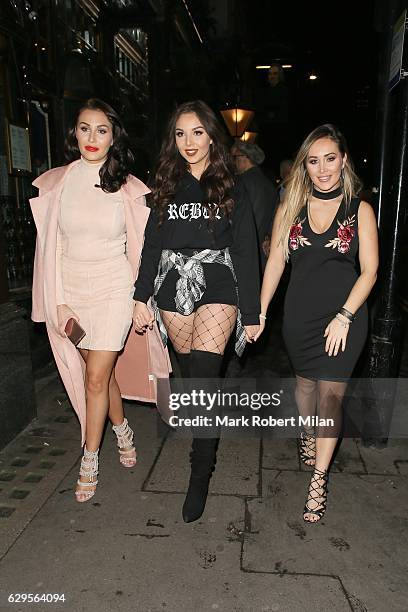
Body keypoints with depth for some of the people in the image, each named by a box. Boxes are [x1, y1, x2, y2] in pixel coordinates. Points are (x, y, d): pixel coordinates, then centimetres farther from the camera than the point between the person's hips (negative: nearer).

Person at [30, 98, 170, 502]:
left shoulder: (128, 188, -3)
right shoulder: (56, 183, 0)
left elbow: (140, 248, 1)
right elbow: (52, 246, 0)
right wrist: (59, 303, -4)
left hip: (113, 291, -2)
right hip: (70, 291, 3)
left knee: (96, 378, -2)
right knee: (100, 372, 15)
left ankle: (89, 462, 18)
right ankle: (123, 431, 41)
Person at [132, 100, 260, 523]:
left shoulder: (230, 191, 2)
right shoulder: (165, 187, 11)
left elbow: (246, 255, 0)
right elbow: (151, 246, 10)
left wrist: (251, 313, -3)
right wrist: (141, 299, 4)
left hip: (217, 291, -3)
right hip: (173, 291, 4)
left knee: (203, 380, -11)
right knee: (189, 375, 11)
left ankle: (200, 476, 4)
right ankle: (206, 434, 35)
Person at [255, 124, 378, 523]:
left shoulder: (360, 211, -1)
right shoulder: (291, 209, 4)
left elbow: (369, 270, -4)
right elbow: (275, 262, 4)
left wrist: (344, 316, -14)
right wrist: (259, 311, 0)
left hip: (344, 316, -2)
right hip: (299, 314, 2)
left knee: (330, 394, -4)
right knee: (306, 381, 18)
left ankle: (318, 481, 7)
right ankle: (308, 434, 46)